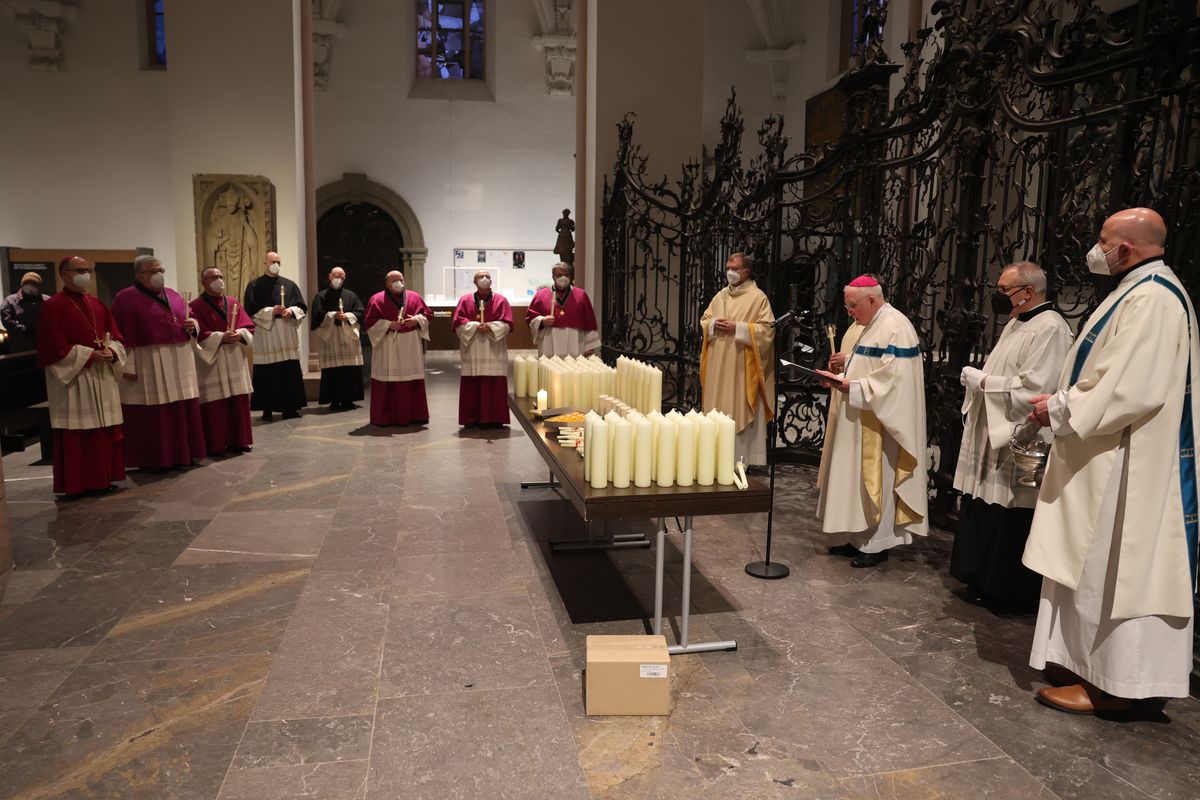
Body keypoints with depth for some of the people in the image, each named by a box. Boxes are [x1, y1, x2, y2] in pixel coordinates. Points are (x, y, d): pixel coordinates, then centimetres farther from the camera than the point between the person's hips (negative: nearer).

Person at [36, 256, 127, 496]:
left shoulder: (98, 305, 14)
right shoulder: (53, 306, -6)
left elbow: (116, 336, 12)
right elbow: (54, 346, -13)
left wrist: (111, 352, -9)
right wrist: (90, 355, -17)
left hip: (102, 376, 7)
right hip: (72, 377, -6)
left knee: (104, 429, 8)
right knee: (75, 433, -3)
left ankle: (102, 478, 16)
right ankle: (75, 484, 3)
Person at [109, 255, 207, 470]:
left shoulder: (173, 295, 15)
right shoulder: (126, 298, -5)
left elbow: (189, 317, 23)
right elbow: (123, 335, -11)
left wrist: (192, 325, -2)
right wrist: (127, 365, -17)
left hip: (180, 362, 7)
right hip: (147, 365, -6)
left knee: (183, 409, 9)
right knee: (153, 414, -2)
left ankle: (182, 454, 19)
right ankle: (154, 459, 6)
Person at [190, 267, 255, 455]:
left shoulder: (233, 303, 13)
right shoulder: (196, 306, -3)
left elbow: (249, 326, 8)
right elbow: (197, 334, -12)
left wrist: (239, 334, -12)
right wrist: (221, 337, -19)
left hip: (235, 361, 5)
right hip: (211, 361, -5)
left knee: (239, 402, 5)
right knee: (214, 404, -4)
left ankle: (237, 441, 14)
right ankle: (214, 445, 3)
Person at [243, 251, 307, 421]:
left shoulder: (289, 284, 12)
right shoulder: (254, 285, 3)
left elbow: (302, 307, 10)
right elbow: (250, 310, -5)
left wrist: (291, 311, -10)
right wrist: (271, 311, -15)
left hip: (287, 335, 3)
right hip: (265, 336, -3)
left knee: (290, 372, 2)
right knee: (267, 374, -3)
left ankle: (290, 408, 9)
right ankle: (267, 410, 2)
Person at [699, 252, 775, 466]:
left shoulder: (758, 297, -6)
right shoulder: (721, 295, 14)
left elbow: (767, 329, -12)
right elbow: (704, 320, 17)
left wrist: (737, 327, -18)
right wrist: (714, 324, -6)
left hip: (741, 365, -6)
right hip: (718, 364, 6)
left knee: (742, 410, -3)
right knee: (718, 409, 8)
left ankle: (744, 457, 4)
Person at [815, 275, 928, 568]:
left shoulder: (895, 327, -17)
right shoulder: (872, 326, 14)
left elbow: (891, 380, -24)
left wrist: (850, 387, -23)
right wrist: (841, 379, 4)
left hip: (880, 424, -10)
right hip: (862, 422, 10)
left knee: (876, 480, 0)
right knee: (859, 480, 13)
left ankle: (876, 545, 11)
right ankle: (861, 539, 22)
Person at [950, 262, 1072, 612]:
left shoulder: (1050, 328, -16)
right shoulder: (1016, 324, 15)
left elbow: (1033, 389, -24)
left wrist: (983, 381, -15)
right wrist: (978, 377, 4)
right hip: (992, 440, 10)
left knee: (1009, 526, 1)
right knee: (983, 515, 15)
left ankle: (1011, 595, 16)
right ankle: (984, 582, 29)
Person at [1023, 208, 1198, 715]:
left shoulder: (1152, 299, -18)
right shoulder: (1138, 292, 15)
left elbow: (1130, 388, -25)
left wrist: (1060, 410, -15)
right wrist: (1061, 401, 9)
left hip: (1129, 465, -11)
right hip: (1106, 459, 11)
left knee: (1112, 569, -2)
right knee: (1094, 566, 15)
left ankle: (1110, 682, 9)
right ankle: (1089, 659, 26)